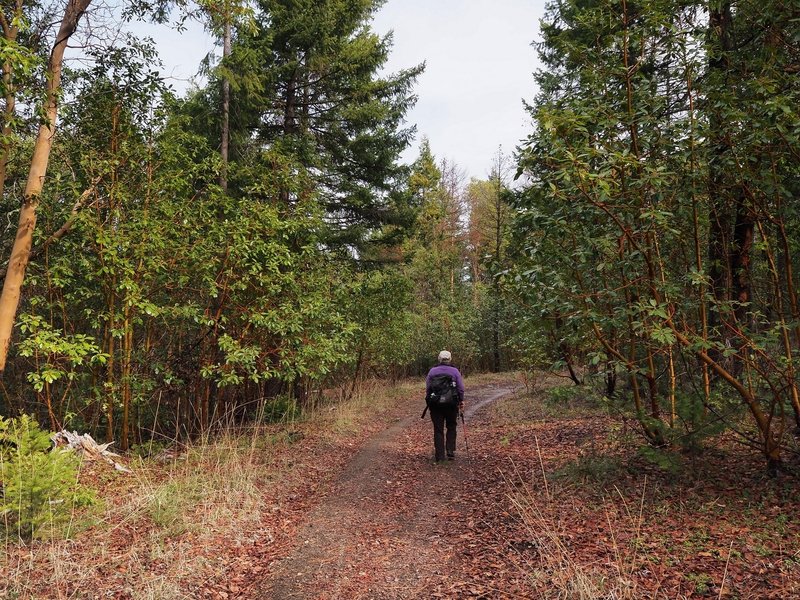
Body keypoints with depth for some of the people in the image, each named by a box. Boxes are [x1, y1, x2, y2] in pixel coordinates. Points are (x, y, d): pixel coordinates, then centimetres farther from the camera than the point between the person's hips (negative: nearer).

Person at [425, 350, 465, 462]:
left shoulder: (432, 371, 0)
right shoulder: (455, 371, -2)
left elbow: (427, 389, 1)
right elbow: (460, 388, -2)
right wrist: (461, 400, 11)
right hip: (451, 404, 0)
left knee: (438, 430, 5)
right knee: (451, 428, 16)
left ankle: (439, 456, 5)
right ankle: (450, 451, 7)